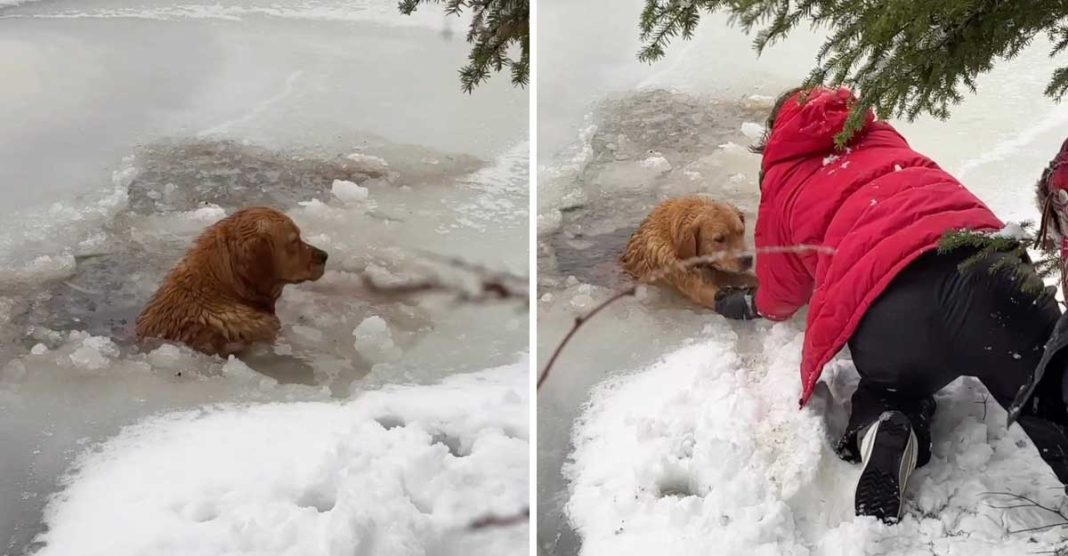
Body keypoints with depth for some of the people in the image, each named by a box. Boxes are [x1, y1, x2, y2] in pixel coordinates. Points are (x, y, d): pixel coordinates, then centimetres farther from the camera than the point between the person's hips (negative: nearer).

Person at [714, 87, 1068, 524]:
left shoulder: (781, 182, 26)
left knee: (891, 391, 30)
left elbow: (781, 293, 34)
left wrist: (753, 305, 58)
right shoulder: (882, 138, 34)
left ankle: (885, 434, -3)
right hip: (983, 263, 1)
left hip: (883, 313, -1)